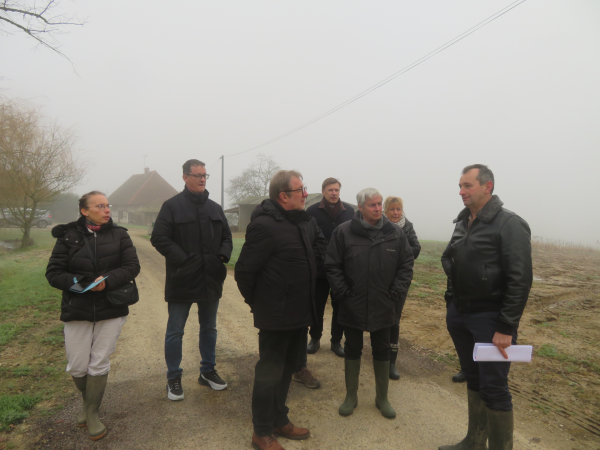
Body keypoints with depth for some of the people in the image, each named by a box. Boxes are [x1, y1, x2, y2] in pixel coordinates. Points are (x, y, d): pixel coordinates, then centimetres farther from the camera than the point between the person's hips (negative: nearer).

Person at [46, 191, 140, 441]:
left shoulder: (119, 234, -1)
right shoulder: (68, 236, -2)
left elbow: (132, 266, -7)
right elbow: (53, 273, -4)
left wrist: (108, 280, -23)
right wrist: (80, 283, -21)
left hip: (111, 310, 0)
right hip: (77, 311, 1)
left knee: (99, 364, 4)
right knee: (77, 367, 8)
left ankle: (92, 413, 24)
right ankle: (89, 400, 38)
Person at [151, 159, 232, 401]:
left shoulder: (215, 208, 11)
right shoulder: (172, 206, -5)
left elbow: (226, 237, 14)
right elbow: (159, 238, -12)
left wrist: (222, 256, -5)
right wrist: (182, 260, -20)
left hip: (211, 279, 5)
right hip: (182, 280, -5)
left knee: (209, 328, 17)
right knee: (175, 331, 7)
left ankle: (208, 371, 34)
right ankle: (173, 378, 24)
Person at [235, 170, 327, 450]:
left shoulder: (305, 221, 3)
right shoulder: (264, 225, -21)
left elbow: (319, 244, 23)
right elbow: (244, 271, -17)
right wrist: (256, 302, -5)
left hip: (300, 312, 8)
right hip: (275, 316, -8)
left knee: (287, 370, 22)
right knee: (269, 373, 9)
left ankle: (280, 421, 41)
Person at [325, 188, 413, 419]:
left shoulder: (395, 233, -2)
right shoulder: (344, 232, -9)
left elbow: (406, 265, 2)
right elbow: (332, 266, -6)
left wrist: (396, 294, -4)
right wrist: (343, 293, -10)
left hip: (383, 307, 2)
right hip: (352, 306, -1)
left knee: (382, 352, 16)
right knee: (352, 350, 14)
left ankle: (382, 398, 36)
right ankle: (351, 397, 33)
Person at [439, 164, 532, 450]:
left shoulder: (509, 225, -12)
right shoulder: (462, 223, 10)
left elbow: (520, 281, -17)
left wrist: (505, 328, -19)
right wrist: (453, 307, 14)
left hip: (490, 319, -7)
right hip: (459, 316, 7)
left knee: (493, 388, 2)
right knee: (473, 381, 18)